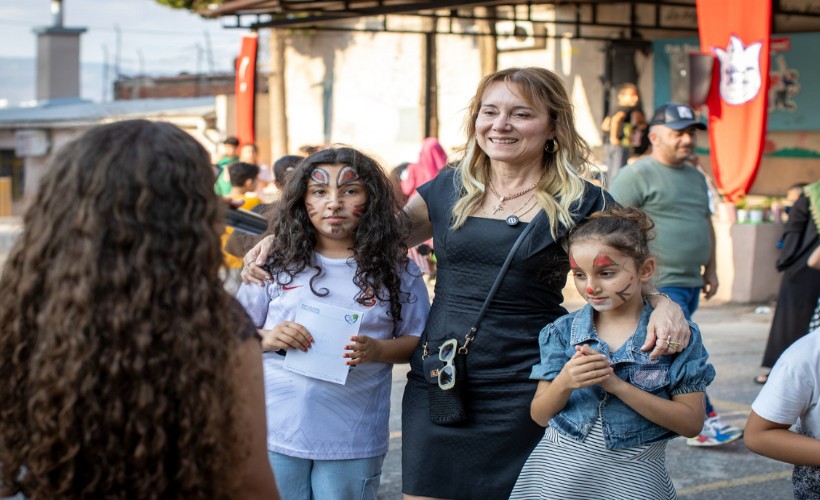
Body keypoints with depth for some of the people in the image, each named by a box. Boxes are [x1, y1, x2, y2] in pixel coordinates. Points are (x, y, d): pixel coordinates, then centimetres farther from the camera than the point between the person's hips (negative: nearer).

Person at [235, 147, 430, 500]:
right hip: (277, 431, 1)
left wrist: (377, 350, -15)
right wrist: (266, 338, -13)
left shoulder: (395, 270, 0)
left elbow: (418, 341, 5)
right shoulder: (278, 264, 2)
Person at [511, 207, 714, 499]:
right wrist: (564, 383, -18)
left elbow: (691, 423, -10)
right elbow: (540, 416, 4)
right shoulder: (563, 332, 3)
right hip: (556, 474, 2)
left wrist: (617, 385, -18)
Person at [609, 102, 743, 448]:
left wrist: (710, 269, 22)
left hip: (689, 282, 8)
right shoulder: (639, 174, -8)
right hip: (659, 285, -8)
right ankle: (705, 423, -8)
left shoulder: (696, 177, 18)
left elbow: (706, 224, 28)